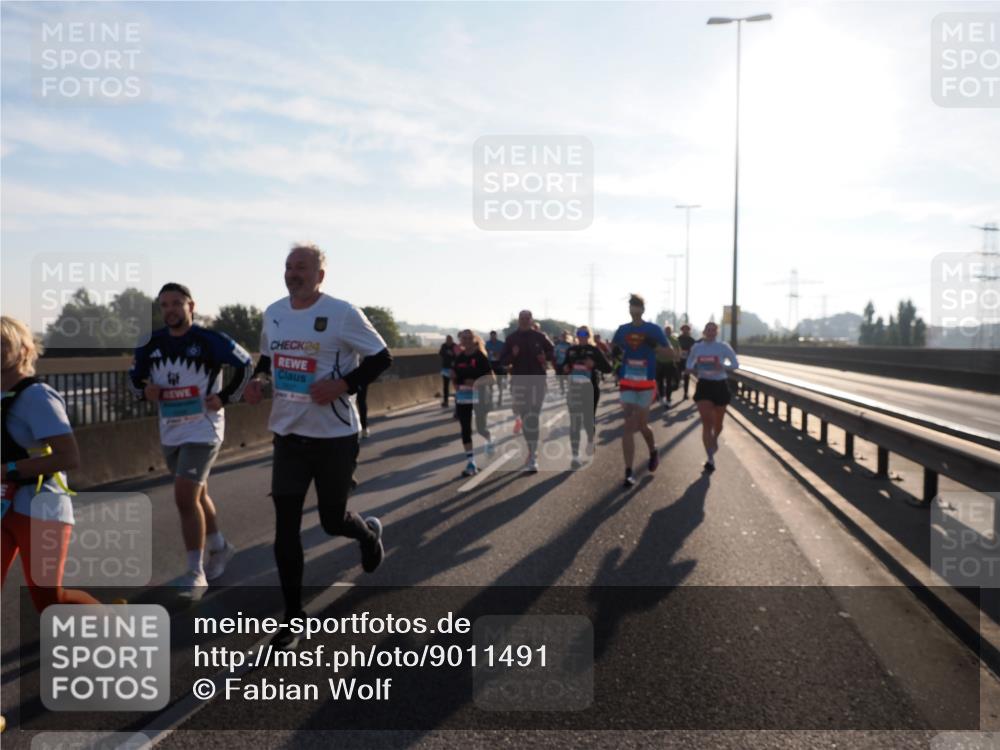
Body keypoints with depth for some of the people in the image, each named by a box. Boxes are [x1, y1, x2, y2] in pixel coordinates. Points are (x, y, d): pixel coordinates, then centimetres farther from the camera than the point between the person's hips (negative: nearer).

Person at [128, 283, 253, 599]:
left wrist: (225, 397, -10)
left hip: (203, 429, -6)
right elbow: (133, 376, 15)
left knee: (186, 498, -14)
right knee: (196, 495, 19)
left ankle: (196, 572, -3)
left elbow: (246, 364, -5)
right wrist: (144, 391, -6)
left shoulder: (210, 340, -12)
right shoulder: (152, 344, 3)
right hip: (170, 431, 6)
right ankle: (219, 547, 40)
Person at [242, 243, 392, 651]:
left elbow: (381, 357, -7)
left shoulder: (342, 313, -11)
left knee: (333, 520, 8)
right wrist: (256, 380, 2)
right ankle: (292, 615, 15)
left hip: (335, 435, -4)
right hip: (288, 434, 5)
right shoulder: (273, 313, 6)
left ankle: (369, 533, 46)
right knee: (285, 527, 1)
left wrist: (342, 385, -20)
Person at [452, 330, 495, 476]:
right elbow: (455, 376, 17)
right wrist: (456, 385, -4)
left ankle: (490, 440, 40)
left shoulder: (481, 356, -8)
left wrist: (476, 382, -25)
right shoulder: (459, 358, 6)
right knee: (465, 429, 0)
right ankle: (471, 462, 5)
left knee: (480, 428, 2)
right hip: (462, 398, 4)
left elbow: (491, 377, -11)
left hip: (479, 396, -4)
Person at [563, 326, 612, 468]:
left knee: (588, 421, -2)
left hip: (590, 389, -3)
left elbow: (608, 368, -3)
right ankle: (575, 457, 0)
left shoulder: (594, 350, 1)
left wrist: (594, 365, -19)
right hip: (573, 389, 3)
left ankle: (590, 440, 35)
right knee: (574, 423, -2)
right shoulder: (571, 350, 11)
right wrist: (565, 370, -2)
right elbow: (565, 367, 21)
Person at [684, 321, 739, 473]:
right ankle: (710, 458, -8)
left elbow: (736, 364, -3)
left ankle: (715, 440, 49)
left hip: (720, 386, 0)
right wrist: (693, 370, -7)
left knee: (718, 423, 15)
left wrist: (723, 366, -22)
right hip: (704, 385, 0)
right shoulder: (696, 347, 2)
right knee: (707, 423, -10)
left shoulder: (723, 347, -5)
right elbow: (689, 365, 16)